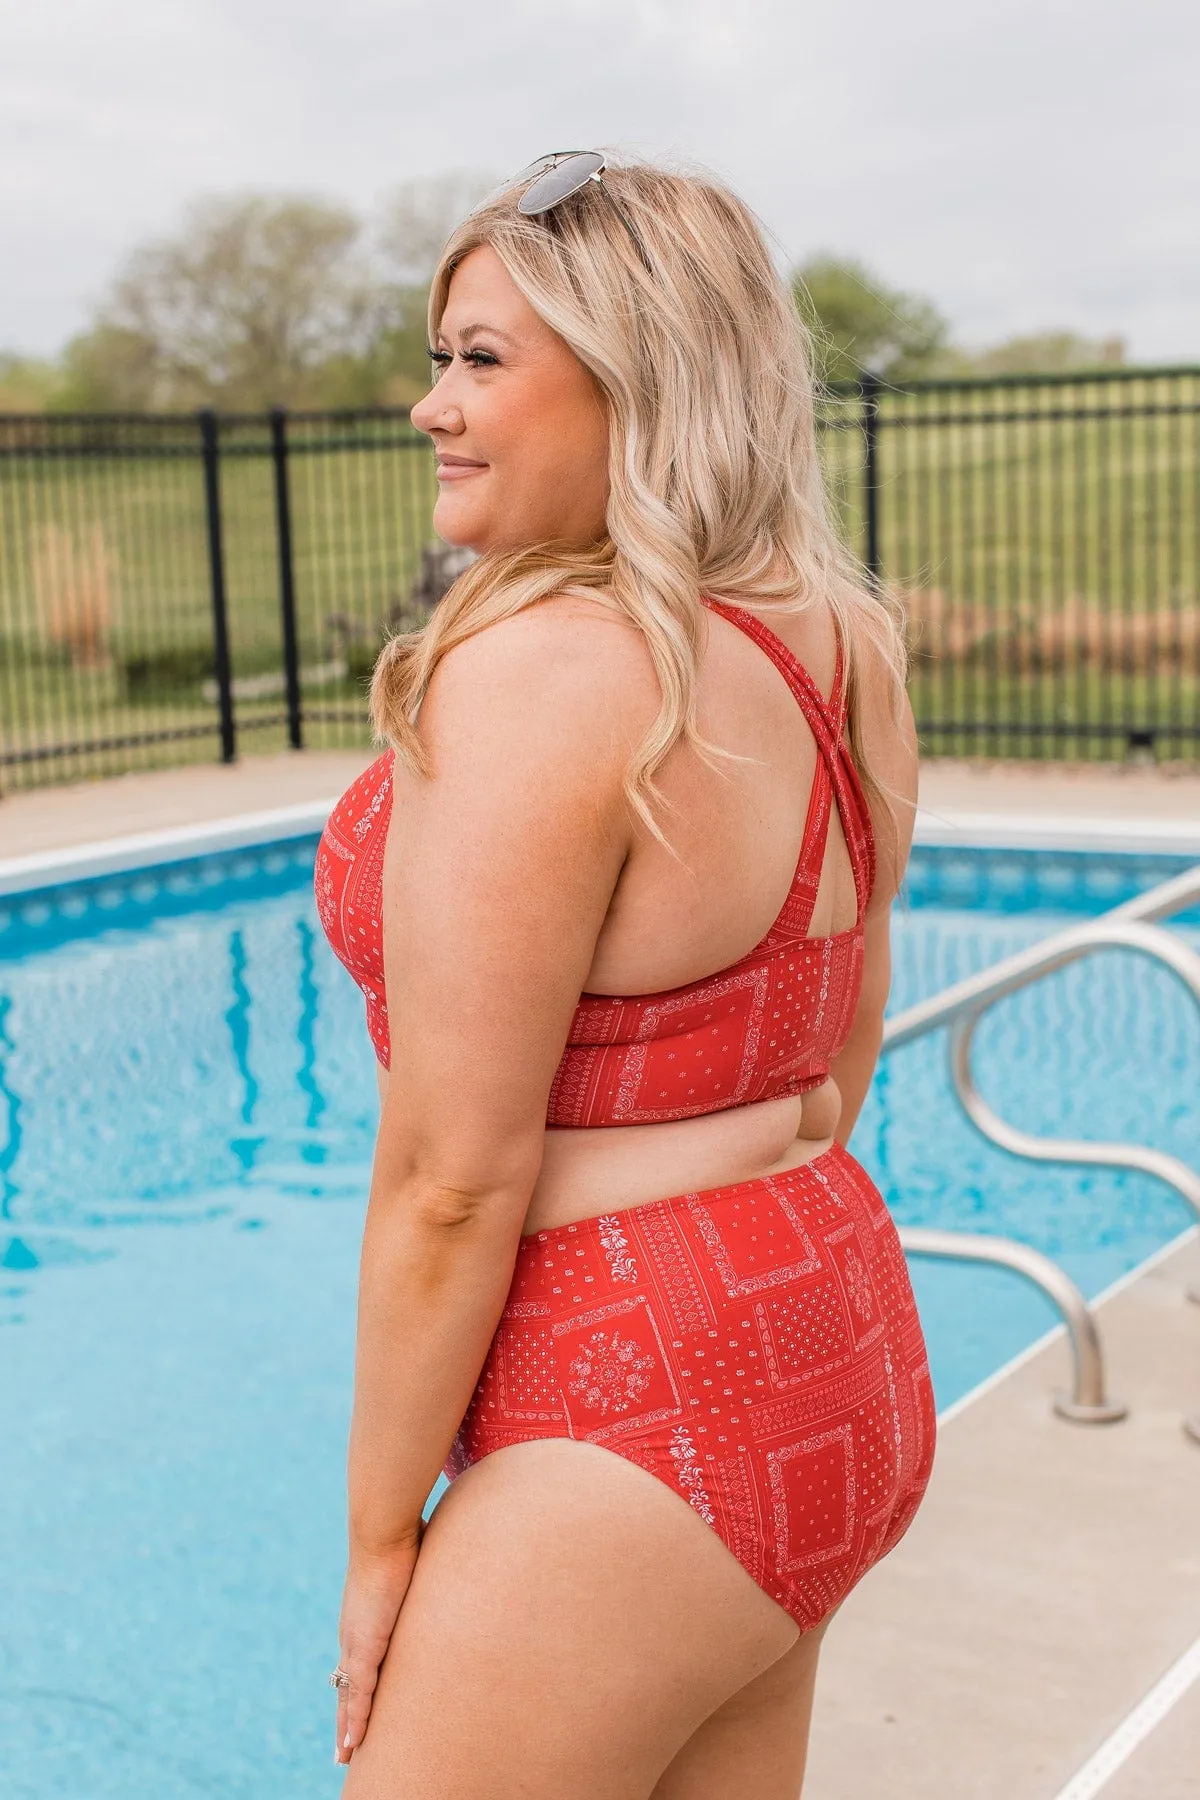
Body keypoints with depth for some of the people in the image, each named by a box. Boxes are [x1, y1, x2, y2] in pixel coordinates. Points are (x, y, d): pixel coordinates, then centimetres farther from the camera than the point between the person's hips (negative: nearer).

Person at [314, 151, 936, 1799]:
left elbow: (454, 1182, -19)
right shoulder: (829, 662, 6)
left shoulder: (540, 674, -21)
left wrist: (382, 1532, -9)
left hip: (641, 1441, -9)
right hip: (838, 1356, 9)